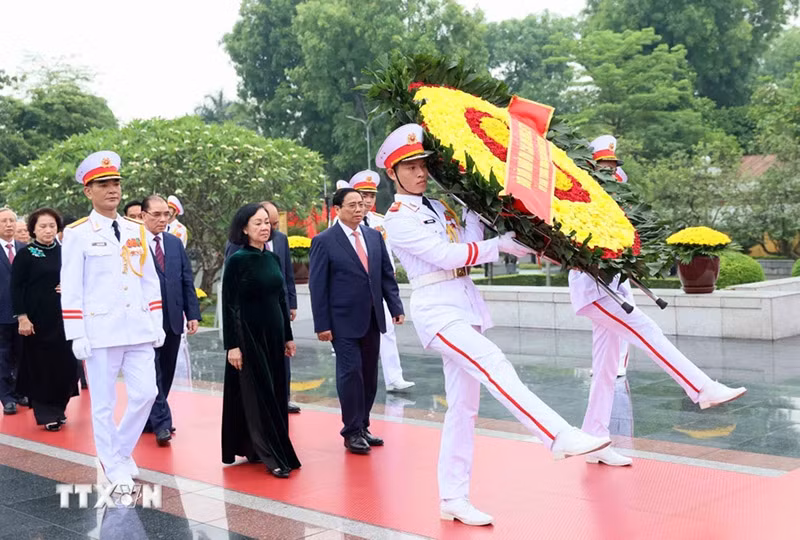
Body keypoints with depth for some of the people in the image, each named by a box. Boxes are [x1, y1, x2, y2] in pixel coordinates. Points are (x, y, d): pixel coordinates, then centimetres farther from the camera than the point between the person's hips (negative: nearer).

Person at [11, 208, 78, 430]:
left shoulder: (64, 252, 8)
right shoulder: (25, 254, -2)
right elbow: (16, 288, -5)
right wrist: (22, 318, -12)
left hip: (62, 318, 4)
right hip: (37, 320, -3)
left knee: (65, 364, 3)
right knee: (39, 365, 1)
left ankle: (58, 409, 20)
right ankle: (45, 414, 12)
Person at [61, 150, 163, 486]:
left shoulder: (136, 230, 11)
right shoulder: (77, 234, -4)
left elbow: (150, 281, 14)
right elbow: (70, 289, -6)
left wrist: (157, 324, 10)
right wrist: (77, 336, -10)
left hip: (138, 329, 4)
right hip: (100, 331, -4)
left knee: (146, 393, 2)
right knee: (104, 403, 4)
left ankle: (122, 451, 25)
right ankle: (113, 465, 18)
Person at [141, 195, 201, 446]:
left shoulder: (175, 243, 13)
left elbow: (187, 281, 13)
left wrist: (192, 314, 6)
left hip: (172, 320, 6)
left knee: (165, 374, 11)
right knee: (152, 373, -5)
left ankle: (150, 420, 23)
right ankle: (161, 423, -2)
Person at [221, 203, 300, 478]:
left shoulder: (273, 258, 8)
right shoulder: (237, 260, -10)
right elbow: (228, 305, -11)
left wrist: (288, 336, 13)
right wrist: (232, 345, -15)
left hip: (274, 334, 7)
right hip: (248, 335, -7)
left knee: (275, 392, 10)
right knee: (257, 395, -1)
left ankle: (254, 450, 21)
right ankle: (272, 457, 3)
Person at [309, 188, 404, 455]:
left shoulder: (374, 236, 9)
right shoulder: (324, 241, -6)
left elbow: (387, 274, 12)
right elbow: (317, 285, -7)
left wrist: (396, 307, 2)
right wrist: (322, 324, -11)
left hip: (372, 320, 5)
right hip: (344, 321, -5)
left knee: (369, 374, 9)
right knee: (350, 372, -6)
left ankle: (363, 426, 22)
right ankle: (352, 432, 7)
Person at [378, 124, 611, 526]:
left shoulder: (438, 207, 17)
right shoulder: (398, 219, -5)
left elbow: (469, 245, 5)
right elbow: (445, 255, -13)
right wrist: (501, 245, -12)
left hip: (465, 304, 8)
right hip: (437, 307, -7)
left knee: (463, 405, 5)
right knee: (494, 364, -27)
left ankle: (453, 499, 10)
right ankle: (561, 437, -34)